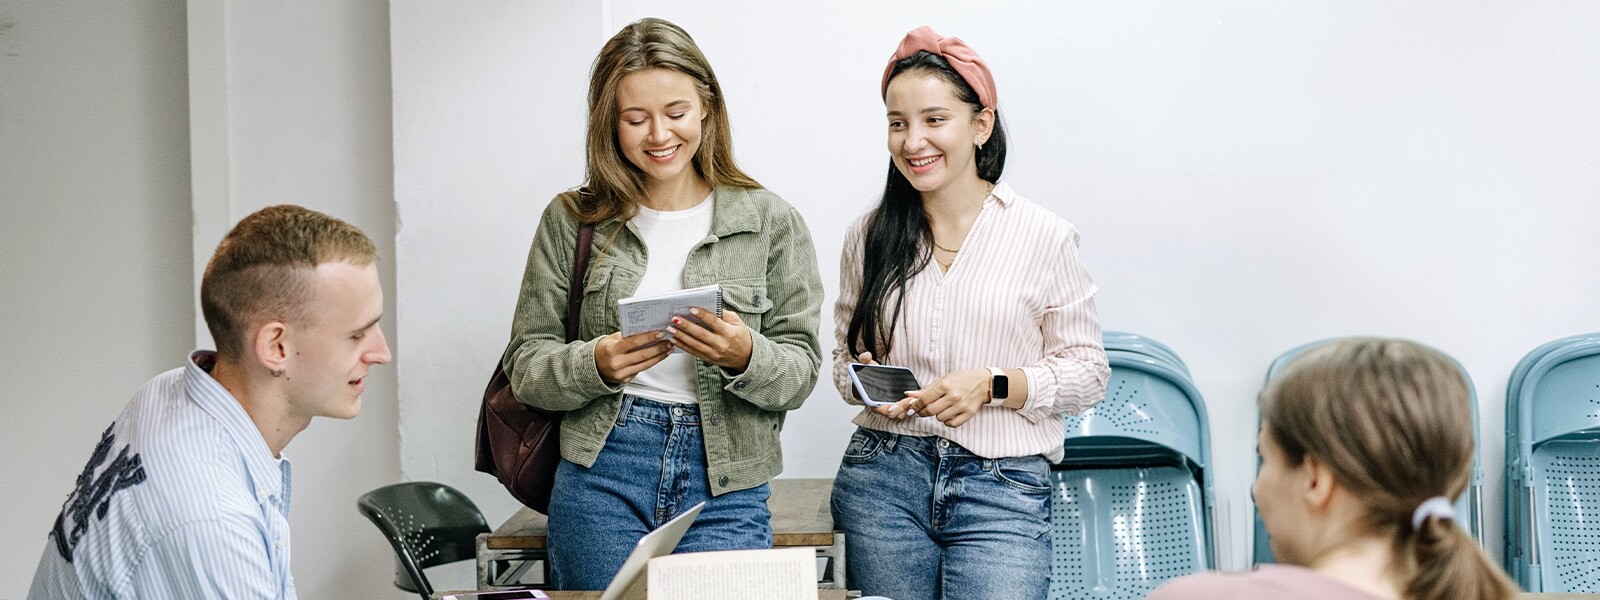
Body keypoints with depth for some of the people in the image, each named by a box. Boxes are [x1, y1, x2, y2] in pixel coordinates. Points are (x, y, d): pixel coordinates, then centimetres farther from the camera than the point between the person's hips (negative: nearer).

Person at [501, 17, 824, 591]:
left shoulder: (771, 222, 3)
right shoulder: (572, 220, 5)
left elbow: (800, 373, 2)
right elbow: (525, 365, 4)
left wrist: (745, 356, -20)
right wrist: (596, 365, -16)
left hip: (725, 489, 0)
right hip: (601, 475, 0)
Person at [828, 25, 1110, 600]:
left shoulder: (1045, 237, -1)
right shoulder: (869, 236, 8)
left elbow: (1087, 371, 1)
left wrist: (992, 385, -14)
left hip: (1003, 489, -2)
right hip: (882, 478, 3)